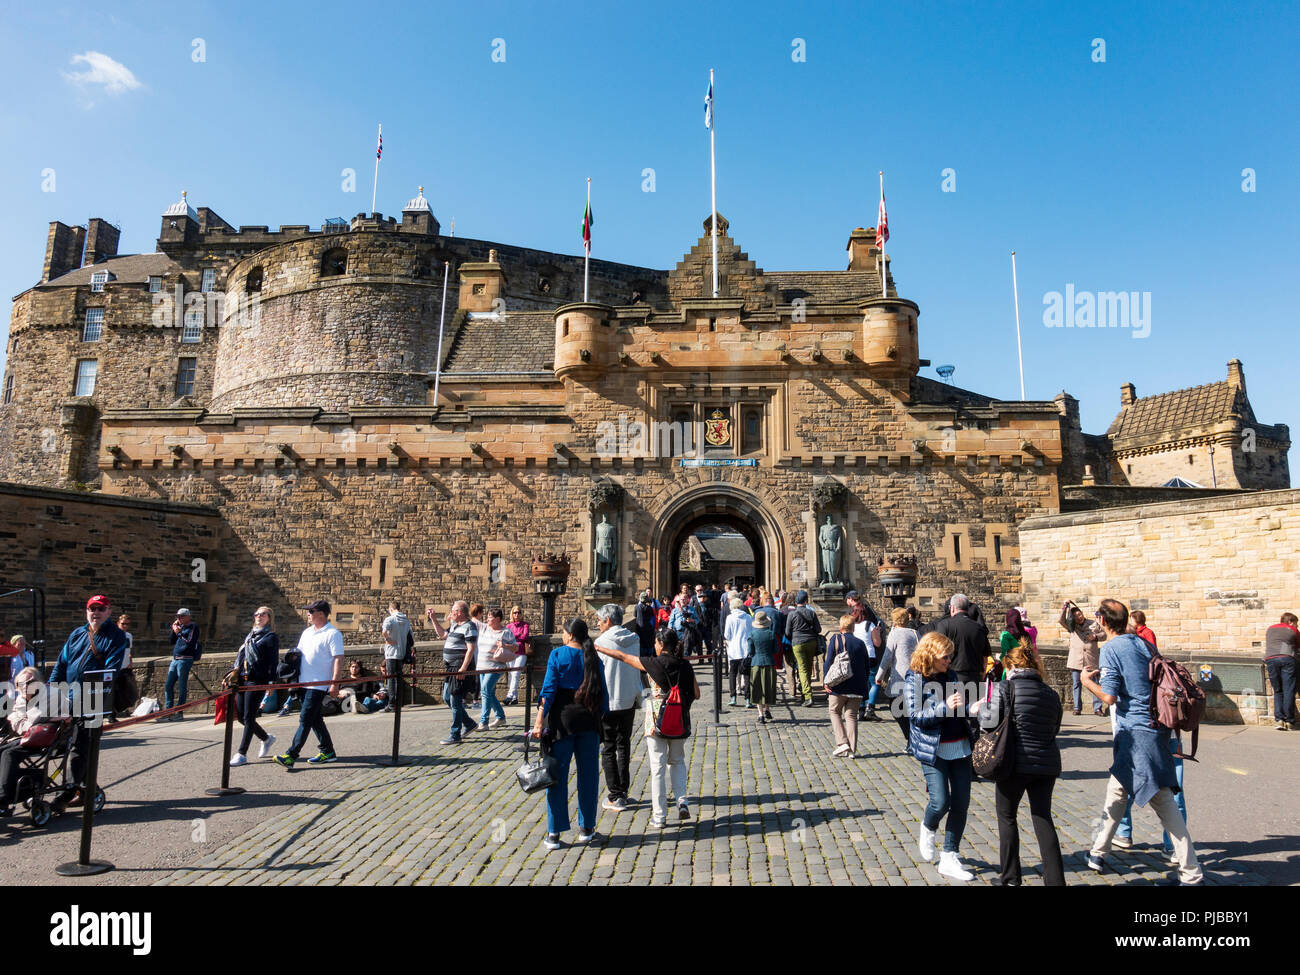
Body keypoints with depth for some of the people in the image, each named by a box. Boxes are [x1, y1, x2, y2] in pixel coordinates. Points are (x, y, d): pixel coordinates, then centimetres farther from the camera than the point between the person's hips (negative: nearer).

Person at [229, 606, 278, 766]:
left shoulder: (271, 637, -2)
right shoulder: (249, 635, 19)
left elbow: (274, 662, -7)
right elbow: (240, 655, 22)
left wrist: (271, 683, -13)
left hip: (256, 680, -8)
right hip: (242, 679, 8)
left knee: (248, 717, -6)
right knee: (241, 716, 10)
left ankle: (242, 754, 0)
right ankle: (266, 738, 29)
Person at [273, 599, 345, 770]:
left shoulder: (333, 634, -11)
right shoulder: (307, 632, 14)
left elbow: (338, 660, -15)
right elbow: (298, 653, 22)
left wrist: (335, 684, -20)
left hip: (319, 685, -9)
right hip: (305, 683, 9)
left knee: (305, 719, -9)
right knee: (314, 719, 13)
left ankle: (291, 756, -9)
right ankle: (328, 752, 22)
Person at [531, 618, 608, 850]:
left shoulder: (558, 654, -5)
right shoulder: (593, 658, 4)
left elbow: (548, 690, -10)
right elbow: (603, 694, 5)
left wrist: (539, 721, -9)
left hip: (562, 720, -3)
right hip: (589, 721, 3)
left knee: (557, 775, 5)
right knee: (588, 775, 11)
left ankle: (554, 834, 9)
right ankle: (586, 829, 20)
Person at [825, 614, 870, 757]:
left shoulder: (835, 640, -4)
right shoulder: (860, 643, 5)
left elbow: (828, 662, -10)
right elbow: (867, 668, 9)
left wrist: (827, 681, -2)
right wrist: (863, 684, 18)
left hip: (839, 686, -3)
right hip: (857, 688, 3)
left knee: (835, 712, 13)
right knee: (851, 716, 9)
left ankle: (842, 743, 0)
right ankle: (852, 750, 7)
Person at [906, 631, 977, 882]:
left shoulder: (949, 676, 9)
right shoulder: (915, 680, -8)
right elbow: (916, 715, -16)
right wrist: (946, 707, -25)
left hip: (960, 747, 6)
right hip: (934, 750, -6)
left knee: (961, 804, 5)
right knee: (940, 801, -12)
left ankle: (949, 857, 18)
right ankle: (927, 829, 24)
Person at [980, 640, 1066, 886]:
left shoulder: (1005, 687, -10)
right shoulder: (1051, 694, 7)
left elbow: (991, 721, -16)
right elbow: (1054, 729, 13)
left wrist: (980, 708, 4)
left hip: (1015, 763, -4)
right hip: (1047, 763, 5)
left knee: (1006, 817, 12)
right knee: (1043, 818, 12)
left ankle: (1010, 877, 19)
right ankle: (1055, 880, 11)